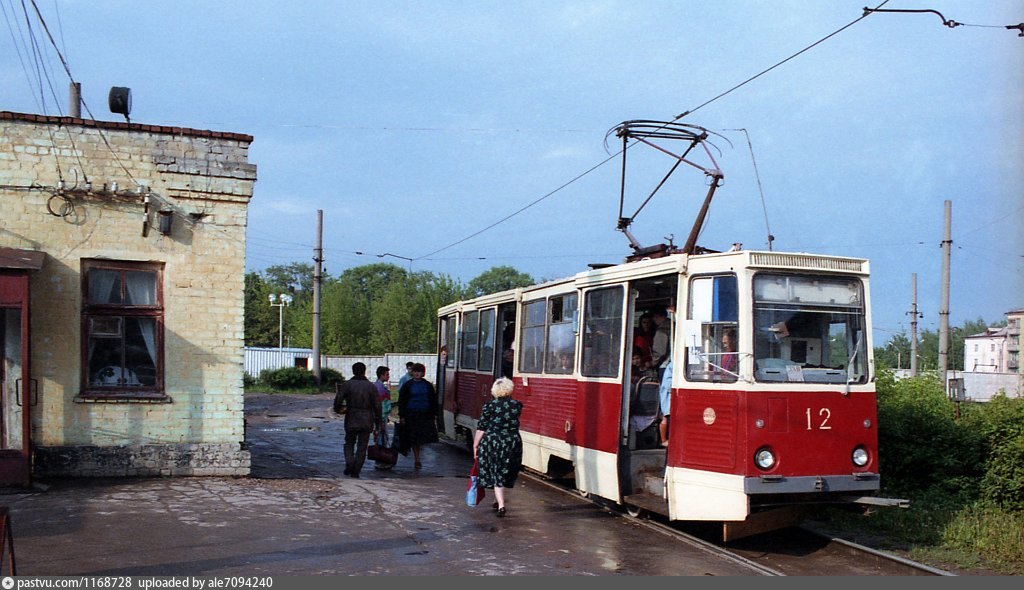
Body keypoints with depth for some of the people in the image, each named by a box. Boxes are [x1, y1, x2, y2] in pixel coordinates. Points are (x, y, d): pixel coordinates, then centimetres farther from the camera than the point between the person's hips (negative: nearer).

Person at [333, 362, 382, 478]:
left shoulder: (347, 385, -4)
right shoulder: (371, 386, 0)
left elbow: (338, 400, -10)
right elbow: (377, 406, -1)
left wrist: (337, 410, 13)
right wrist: (377, 424, 4)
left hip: (351, 420, 0)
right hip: (366, 422, 0)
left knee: (349, 443, 17)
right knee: (362, 447, 7)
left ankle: (349, 463, -5)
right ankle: (356, 472, 7)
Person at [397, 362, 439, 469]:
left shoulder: (428, 385, 8)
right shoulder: (407, 385, 2)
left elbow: (433, 400, 13)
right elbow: (401, 402, 2)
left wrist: (434, 415, 8)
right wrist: (402, 416, -4)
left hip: (425, 415, 2)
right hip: (411, 415, -2)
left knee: (422, 438, -1)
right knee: (414, 438, 0)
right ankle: (417, 460, 7)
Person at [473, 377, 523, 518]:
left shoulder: (489, 406, -8)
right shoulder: (517, 405, 0)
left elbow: (481, 428, -7)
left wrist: (475, 445, 2)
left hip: (492, 442, -3)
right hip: (513, 443, 3)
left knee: (496, 474, 3)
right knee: (506, 473, 19)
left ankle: (501, 504, -9)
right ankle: (499, 500, 34)